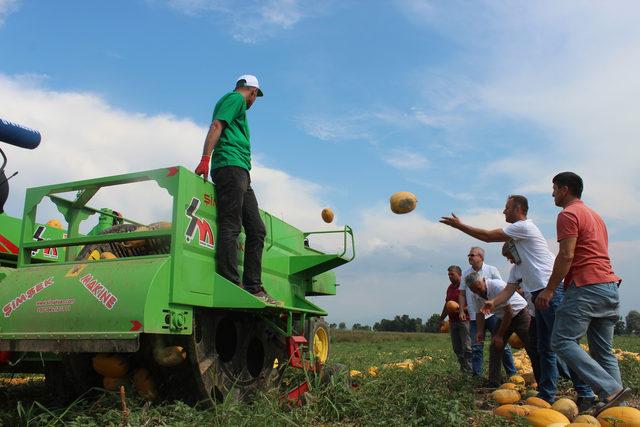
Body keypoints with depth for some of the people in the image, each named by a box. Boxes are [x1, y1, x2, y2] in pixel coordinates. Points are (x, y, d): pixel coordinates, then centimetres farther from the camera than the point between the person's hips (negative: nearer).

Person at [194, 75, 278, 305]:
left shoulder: (233, 101, 33)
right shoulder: (235, 98, 6)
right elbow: (216, 126, -9)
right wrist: (206, 158, -22)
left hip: (241, 174, 10)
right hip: (230, 166, -9)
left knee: (257, 230, 4)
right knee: (231, 226, -17)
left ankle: (253, 288, 4)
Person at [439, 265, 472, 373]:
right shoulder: (450, 287, 16)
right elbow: (447, 304, 24)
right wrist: (442, 319, 25)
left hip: (464, 320, -7)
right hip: (452, 321, 7)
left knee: (467, 347, -7)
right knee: (457, 348, 8)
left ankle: (469, 370, -3)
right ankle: (463, 369, 15)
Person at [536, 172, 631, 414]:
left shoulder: (568, 214, -4)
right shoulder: (594, 215, 25)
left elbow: (566, 255, -15)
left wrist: (549, 289, -13)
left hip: (586, 287, -9)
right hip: (610, 286, 9)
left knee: (563, 342, -10)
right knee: (604, 351, 9)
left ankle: (611, 390, -19)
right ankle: (616, 407, 4)